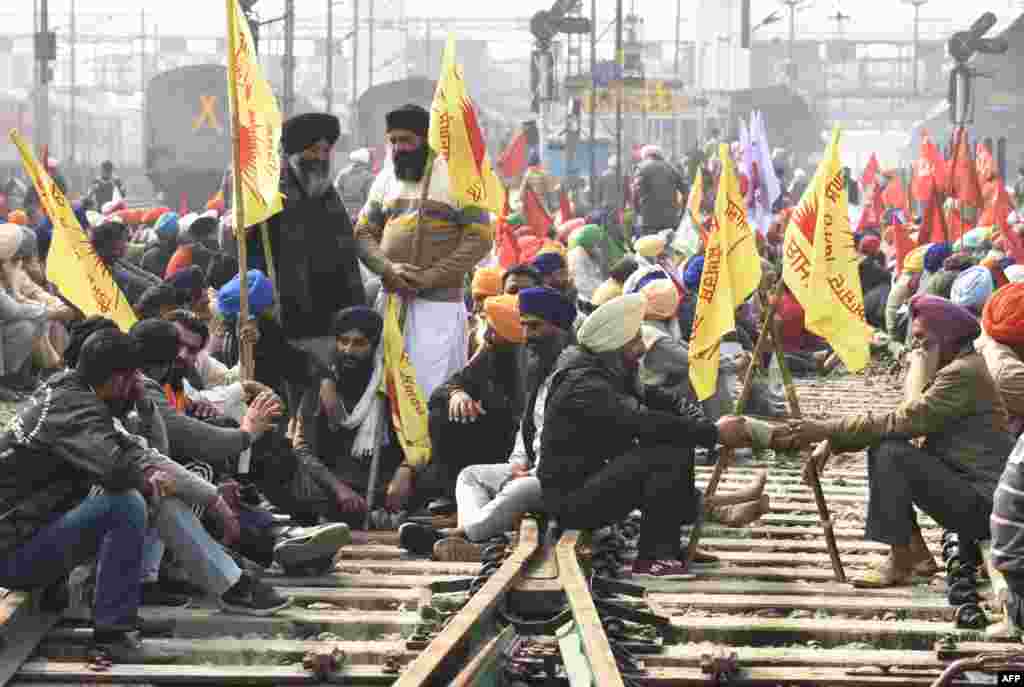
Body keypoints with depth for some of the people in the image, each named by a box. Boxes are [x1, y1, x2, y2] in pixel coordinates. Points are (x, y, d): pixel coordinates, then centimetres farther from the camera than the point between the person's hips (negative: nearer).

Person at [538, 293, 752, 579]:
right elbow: (646, 422, -32)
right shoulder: (583, 385, -22)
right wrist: (714, 433, -30)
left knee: (675, 445, 7)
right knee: (670, 457, -22)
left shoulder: (606, 375, 12)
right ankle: (654, 558, -15)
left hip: (592, 477, 10)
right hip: (571, 498, -10)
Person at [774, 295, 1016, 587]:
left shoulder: (964, 373, -16)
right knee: (882, 446, 6)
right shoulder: (956, 367, 16)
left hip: (983, 502, -10)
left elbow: (903, 421, -24)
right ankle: (918, 554, 6)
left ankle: (900, 563, -13)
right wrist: (832, 441, -1)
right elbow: (901, 421, 10)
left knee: (890, 452, -21)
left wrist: (828, 429, -20)